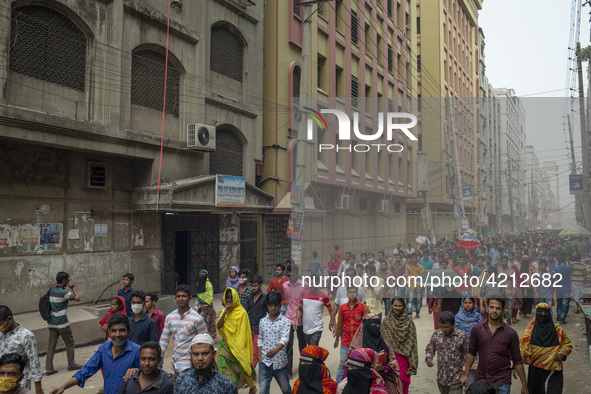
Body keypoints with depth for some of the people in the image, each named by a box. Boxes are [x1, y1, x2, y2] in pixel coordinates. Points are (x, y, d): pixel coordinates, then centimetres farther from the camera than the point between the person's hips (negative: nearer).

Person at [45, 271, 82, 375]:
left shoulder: (51, 291, 6)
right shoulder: (64, 292, -17)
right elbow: (78, 298, -9)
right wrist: (73, 288, 0)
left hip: (51, 323, 7)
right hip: (62, 323, -7)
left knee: (51, 344, 8)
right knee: (69, 343, 9)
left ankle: (49, 368, 7)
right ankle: (71, 365, 18)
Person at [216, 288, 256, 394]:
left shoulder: (242, 312, -12)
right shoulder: (225, 311, 5)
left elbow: (243, 333, -10)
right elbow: (218, 326, -4)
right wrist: (225, 313, -16)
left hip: (237, 346, -5)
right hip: (225, 344, 5)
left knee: (242, 366, 6)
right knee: (221, 364, -10)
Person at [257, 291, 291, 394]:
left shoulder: (285, 321, -7)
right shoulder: (263, 321, 5)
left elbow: (284, 338, -19)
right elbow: (260, 339, 13)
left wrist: (276, 350, -37)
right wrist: (259, 356, 3)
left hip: (280, 361, -2)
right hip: (265, 361, 2)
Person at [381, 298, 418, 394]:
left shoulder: (408, 321, -1)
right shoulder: (386, 321, 3)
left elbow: (412, 340, 0)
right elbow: (383, 338, 7)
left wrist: (412, 360, -4)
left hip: (404, 355, -1)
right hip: (390, 355, 1)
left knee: (403, 380, -2)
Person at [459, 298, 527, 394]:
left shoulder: (510, 333, -4)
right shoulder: (477, 329, 0)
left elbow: (517, 361, 1)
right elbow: (471, 352, 9)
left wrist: (524, 385, 1)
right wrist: (466, 374, 6)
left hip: (502, 383, -2)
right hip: (481, 379, 2)